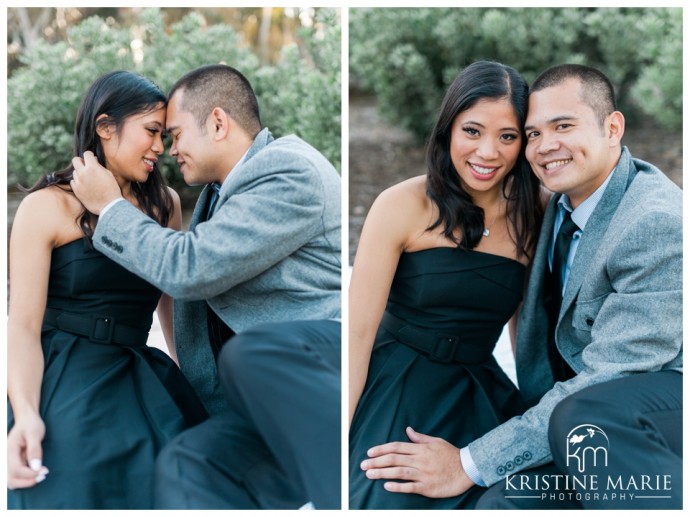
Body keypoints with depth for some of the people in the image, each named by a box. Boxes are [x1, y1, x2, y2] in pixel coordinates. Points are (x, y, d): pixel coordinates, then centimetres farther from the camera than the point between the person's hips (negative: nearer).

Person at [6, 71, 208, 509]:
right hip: (63, 386, -4)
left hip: (139, 382, 4)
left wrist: (193, 383, 8)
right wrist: (26, 416, -27)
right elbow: (23, 327, -12)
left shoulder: (164, 204, 8)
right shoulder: (47, 208, -7)